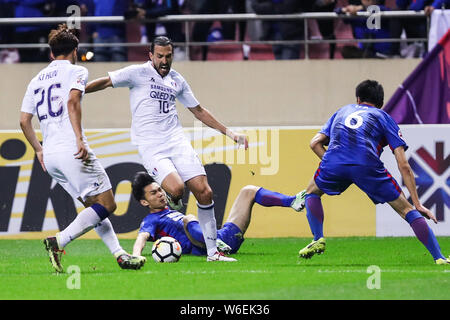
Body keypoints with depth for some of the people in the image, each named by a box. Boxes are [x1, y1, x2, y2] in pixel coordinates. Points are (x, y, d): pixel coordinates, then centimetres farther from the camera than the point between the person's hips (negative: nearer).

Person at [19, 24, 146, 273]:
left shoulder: (37, 80, 20)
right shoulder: (76, 71, 2)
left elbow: (24, 121, 17)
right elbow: (72, 101, -16)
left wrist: (39, 150, 28)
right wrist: (80, 139, -20)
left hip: (50, 157, 8)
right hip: (71, 150, -8)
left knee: (94, 206, 14)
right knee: (106, 205, -5)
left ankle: (119, 254, 6)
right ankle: (59, 241, -19)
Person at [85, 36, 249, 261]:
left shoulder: (177, 80, 15)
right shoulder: (138, 73, 0)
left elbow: (198, 111, 25)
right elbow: (106, 82, 0)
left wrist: (229, 133, 23)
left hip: (176, 141, 5)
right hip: (150, 147, -5)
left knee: (204, 192, -7)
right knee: (176, 189, -28)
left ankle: (212, 251, 2)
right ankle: (173, 208, 9)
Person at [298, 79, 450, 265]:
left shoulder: (342, 112, 35)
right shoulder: (384, 118, 25)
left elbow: (315, 143, 24)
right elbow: (404, 166, 17)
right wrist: (417, 205, 16)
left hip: (333, 162, 2)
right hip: (367, 165, -2)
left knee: (312, 192, 34)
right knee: (406, 209, 11)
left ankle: (318, 239, 16)